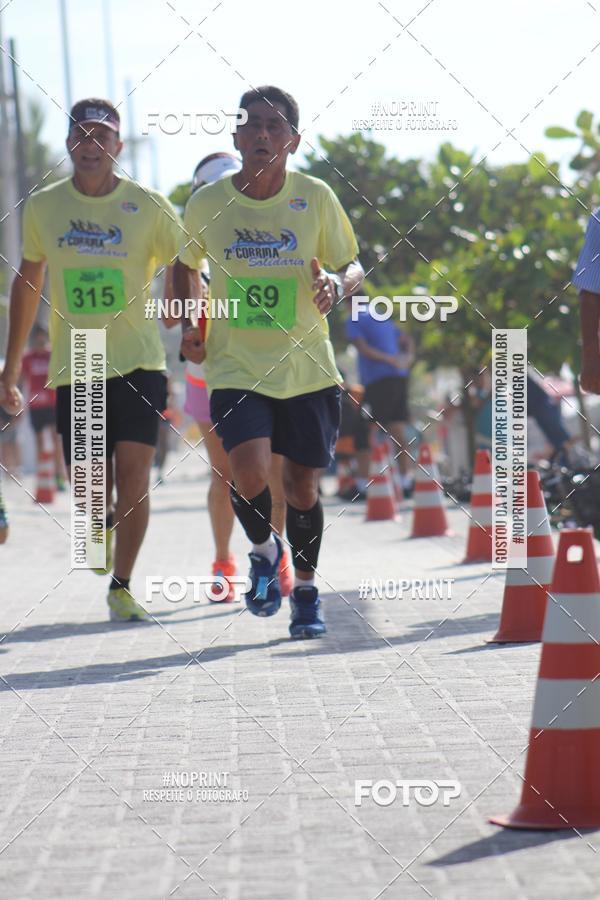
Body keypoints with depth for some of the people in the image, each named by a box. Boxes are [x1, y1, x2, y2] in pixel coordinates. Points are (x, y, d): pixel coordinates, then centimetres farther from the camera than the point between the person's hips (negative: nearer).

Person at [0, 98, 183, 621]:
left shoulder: (149, 207, -5)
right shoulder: (42, 207, 1)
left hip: (138, 363, -2)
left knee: (133, 474, -14)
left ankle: (122, 586, 1)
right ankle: (106, 520, 39)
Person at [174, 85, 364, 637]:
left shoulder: (316, 198, -4)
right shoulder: (206, 205, -3)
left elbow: (353, 266, 6)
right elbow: (186, 264, 16)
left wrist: (337, 284, -17)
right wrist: (188, 326, 4)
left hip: (307, 369, 1)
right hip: (236, 369, -1)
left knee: (303, 484, 7)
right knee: (250, 475, -20)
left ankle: (306, 591, 31)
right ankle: (264, 550, 13)